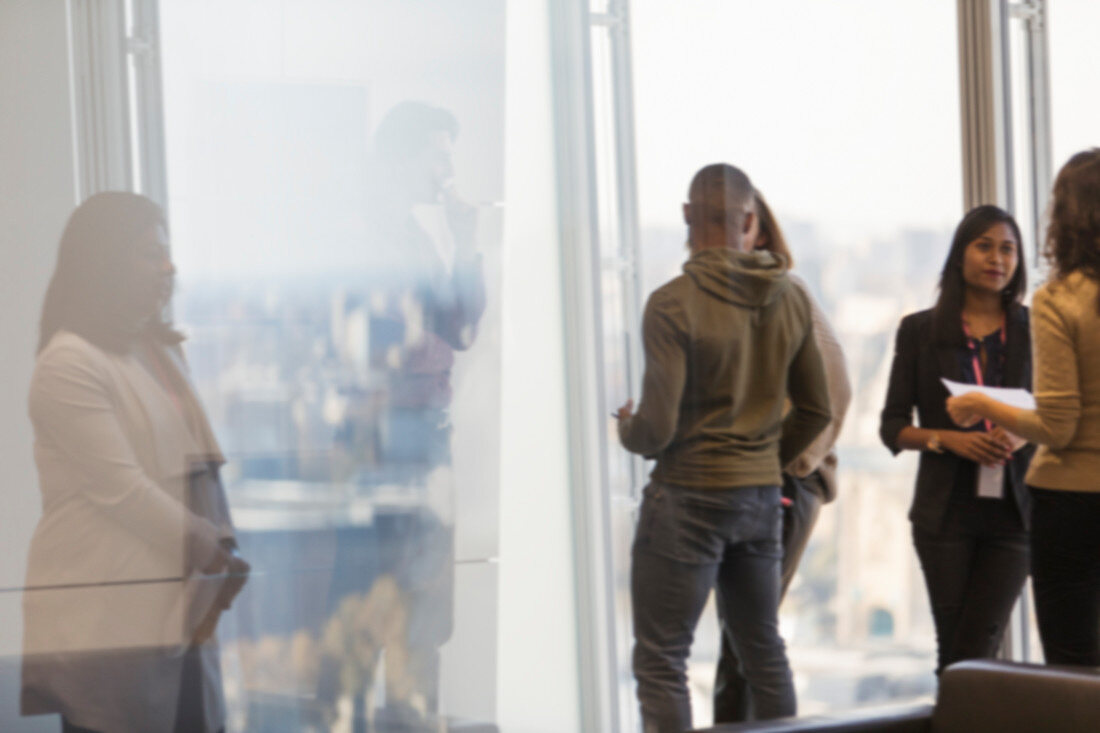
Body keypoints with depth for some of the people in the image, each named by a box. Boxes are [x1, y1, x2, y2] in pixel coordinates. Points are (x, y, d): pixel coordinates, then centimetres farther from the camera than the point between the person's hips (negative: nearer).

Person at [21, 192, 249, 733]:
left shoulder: (162, 353, 18)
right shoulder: (68, 363, -10)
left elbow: (200, 469, 14)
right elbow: (122, 491, -16)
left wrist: (224, 551, 0)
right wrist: (218, 557, -13)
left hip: (177, 608, 8)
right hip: (105, 622, -8)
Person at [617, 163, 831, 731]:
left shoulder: (672, 303, -16)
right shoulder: (790, 300, 3)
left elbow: (657, 429, -17)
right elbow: (816, 410, 10)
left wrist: (627, 429, 4)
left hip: (688, 496, -6)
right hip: (763, 494, 6)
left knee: (660, 662, -1)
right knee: (763, 652, 16)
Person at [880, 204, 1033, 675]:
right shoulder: (920, 331, 7)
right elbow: (892, 426, 6)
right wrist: (947, 439, -12)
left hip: (1013, 510, 0)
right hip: (946, 509, 0)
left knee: (978, 648, -7)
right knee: (953, 648, 1)